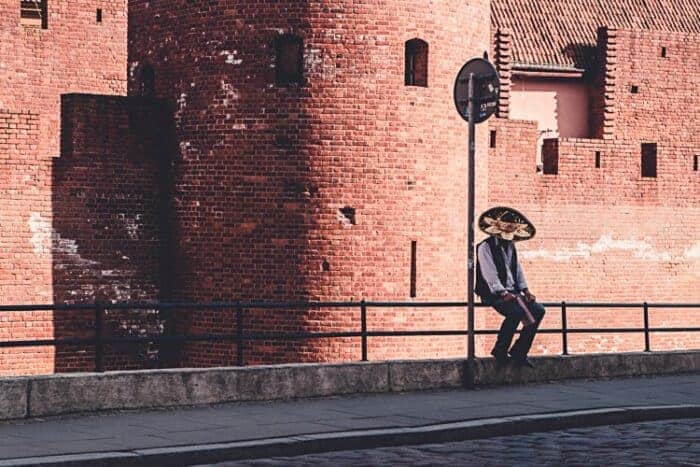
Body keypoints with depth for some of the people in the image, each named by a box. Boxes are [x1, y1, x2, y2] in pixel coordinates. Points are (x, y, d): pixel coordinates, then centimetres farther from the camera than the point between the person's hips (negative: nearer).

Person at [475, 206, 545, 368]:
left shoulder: (511, 247, 18)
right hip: (494, 294, -8)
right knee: (516, 311, -33)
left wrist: (525, 290, 2)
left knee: (538, 310, -9)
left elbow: (518, 270, 18)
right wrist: (503, 294, -25)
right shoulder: (485, 247, -7)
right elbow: (489, 274, -16)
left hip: (512, 292, 8)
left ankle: (519, 353, -6)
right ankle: (500, 351, -15)